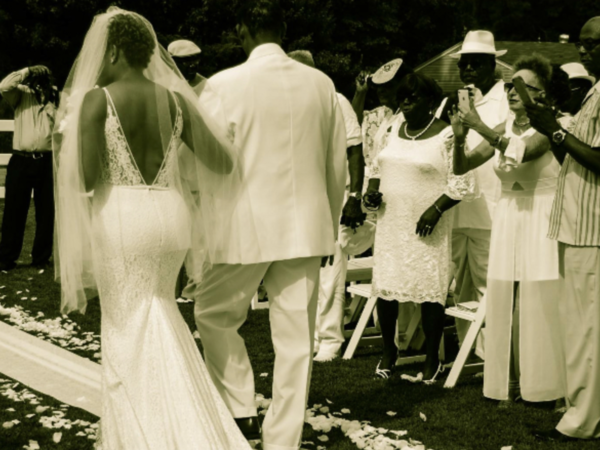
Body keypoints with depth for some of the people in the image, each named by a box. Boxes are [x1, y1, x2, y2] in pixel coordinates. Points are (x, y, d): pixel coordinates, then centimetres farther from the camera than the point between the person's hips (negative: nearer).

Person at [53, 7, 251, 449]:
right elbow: (224, 164, 6)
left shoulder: (96, 100, -9)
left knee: (129, 329, 10)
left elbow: (85, 179, -17)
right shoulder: (175, 101, 5)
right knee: (159, 316, 22)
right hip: (170, 215, 5)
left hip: (121, 221, -5)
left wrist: (62, 148, 3)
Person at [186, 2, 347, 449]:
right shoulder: (322, 84, 2)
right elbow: (338, 165, 9)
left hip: (245, 227, -3)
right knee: (296, 338, 9)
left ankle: (240, 410, 17)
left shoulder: (224, 86, -9)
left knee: (214, 315, 19)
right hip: (305, 228, 4)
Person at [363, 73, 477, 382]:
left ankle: (432, 360, 13)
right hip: (390, 221, 5)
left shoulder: (446, 136, -7)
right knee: (384, 286, 6)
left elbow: (462, 183, -9)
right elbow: (379, 166, 22)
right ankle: (389, 350, 25)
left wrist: (436, 209, -19)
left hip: (425, 226, -5)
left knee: (430, 290, -1)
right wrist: (372, 189, 4)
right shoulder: (395, 129, 11)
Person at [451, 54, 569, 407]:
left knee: (540, 304, -4)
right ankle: (512, 384, 11)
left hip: (541, 222, -5)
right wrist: (460, 137, -11)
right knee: (506, 304, 4)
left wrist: (480, 127, -29)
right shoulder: (504, 129, 10)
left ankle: (543, 385, 6)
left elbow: (522, 152, -27)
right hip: (508, 221, 5)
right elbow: (461, 167, 7)